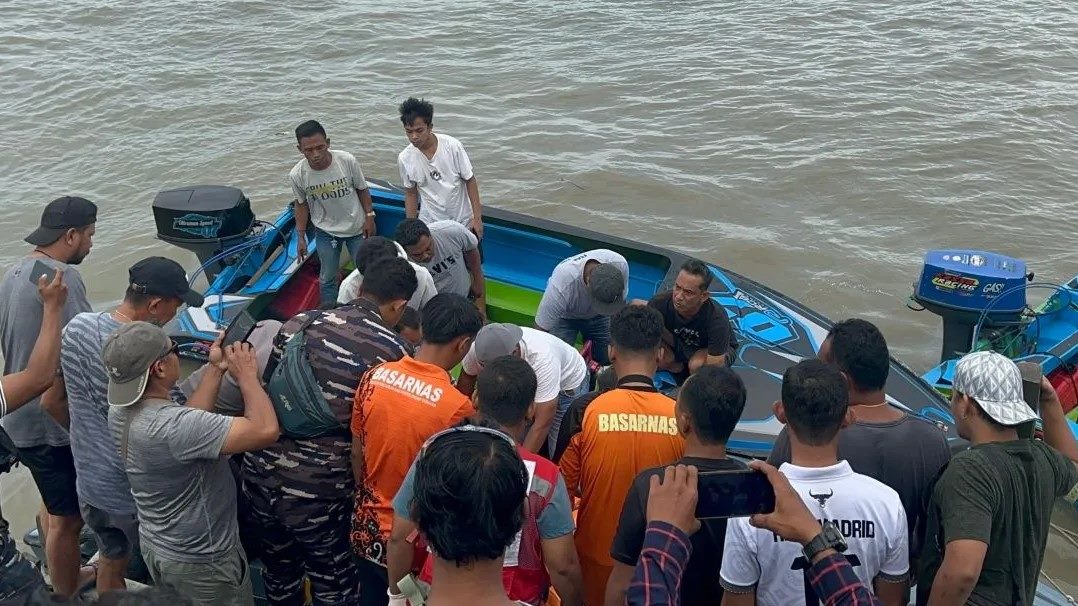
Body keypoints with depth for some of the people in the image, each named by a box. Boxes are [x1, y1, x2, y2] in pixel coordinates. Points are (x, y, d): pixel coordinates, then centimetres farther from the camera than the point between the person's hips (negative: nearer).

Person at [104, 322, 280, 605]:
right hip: (201, 561, -8)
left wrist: (216, 369, 2)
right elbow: (266, 430, -38)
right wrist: (247, 375, -23)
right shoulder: (170, 426, -36)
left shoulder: (119, 411, -8)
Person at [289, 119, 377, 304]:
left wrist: (369, 216, -9)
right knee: (327, 278, 12)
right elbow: (301, 204, -4)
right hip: (325, 232, 0)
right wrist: (301, 236, -2)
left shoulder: (348, 161, -26)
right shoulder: (297, 175, -22)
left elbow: (362, 189, -7)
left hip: (356, 227, 0)